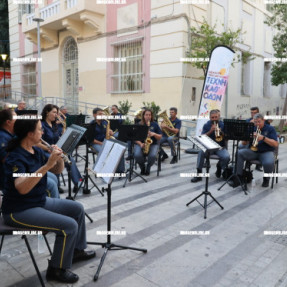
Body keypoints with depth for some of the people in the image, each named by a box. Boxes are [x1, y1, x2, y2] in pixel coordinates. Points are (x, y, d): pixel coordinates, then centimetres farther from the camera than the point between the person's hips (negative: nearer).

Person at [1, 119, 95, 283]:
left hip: (40, 201, 9)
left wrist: (59, 158, -13)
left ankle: (77, 250, 27)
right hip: (19, 211, -9)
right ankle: (57, 269, 1)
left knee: (78, 208, 10)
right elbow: (22, 188, -37)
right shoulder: (16, 157, -22)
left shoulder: (37, 151, 3)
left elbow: (58, 171, 9)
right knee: (69, 225, -20)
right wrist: (47, 165, -41)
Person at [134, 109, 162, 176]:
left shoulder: (155, 124, 5)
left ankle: (148, 168, 3)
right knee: (137, 155, -31)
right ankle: (142, 167, 4)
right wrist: (140, 144, -17)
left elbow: (160, 137, 4)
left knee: (153, 156, -32)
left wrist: (154, 134, -16)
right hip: (140, 144, 0)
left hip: (153, 144, 0)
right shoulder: (139, 125, 4)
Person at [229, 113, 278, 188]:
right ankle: (239, 178, -23)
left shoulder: (270, 129, 1)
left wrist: (263, 138, -22)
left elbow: (276, 144, -9)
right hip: (253, 151, 3)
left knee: (269, 163, -37)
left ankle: (266, 179, -3)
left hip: (266, 152, -3)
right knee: (239, 153, -25)